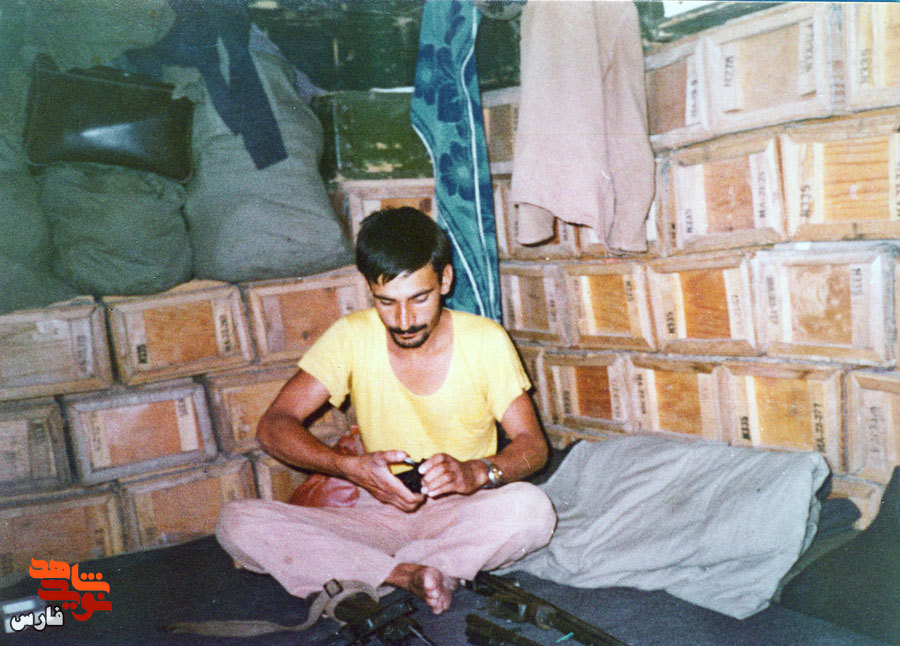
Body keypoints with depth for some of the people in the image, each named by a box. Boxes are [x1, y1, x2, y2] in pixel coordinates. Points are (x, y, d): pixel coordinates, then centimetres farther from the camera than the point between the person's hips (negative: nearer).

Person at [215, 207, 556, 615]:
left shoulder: (486, 340, -7)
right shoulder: (352, 337, -5)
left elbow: (532, 445, -6)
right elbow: (274, 427, -9)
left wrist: (476, 472, -29)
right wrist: (351, 467, -27)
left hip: (464, 515, -1)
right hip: (380, 516, 1)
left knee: (533, 509, -34)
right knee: (237, 523, -20)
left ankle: (358, 581, -22)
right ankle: (409, 575, -25)